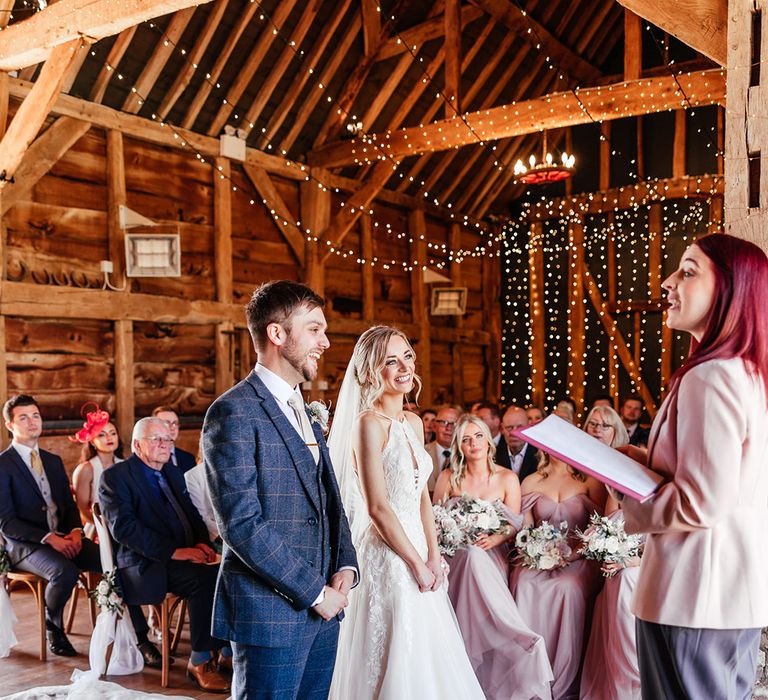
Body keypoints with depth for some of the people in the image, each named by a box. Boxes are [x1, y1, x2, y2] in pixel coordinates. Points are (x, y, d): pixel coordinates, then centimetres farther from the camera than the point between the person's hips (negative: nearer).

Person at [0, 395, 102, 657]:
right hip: (24, 545, -5)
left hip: (63, 539, 5)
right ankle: (53, 627, -6)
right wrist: (48, 537, -20)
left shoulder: (54, 461, 17)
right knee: (65, 572, -36)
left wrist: (75, 532, -5)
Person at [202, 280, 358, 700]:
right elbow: (242, 523, -19)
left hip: (323, 609, 8)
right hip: (270, 613, -8)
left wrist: (345, 567, 0)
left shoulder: (309, 415, 16)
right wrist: (313, 592, -15)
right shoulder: (233, 414, -13)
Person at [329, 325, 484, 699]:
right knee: (394, 662, 3)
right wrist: (417, 564, -12)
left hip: (416, 549, 8)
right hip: (385, 555, -8)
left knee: (426, 660, 16)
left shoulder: (413, 423, 9)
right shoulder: (369, 423, -15)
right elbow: (378, 508, -18)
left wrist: (433, 557, 3)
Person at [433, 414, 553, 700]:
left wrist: (496, 539, -20)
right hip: (456, 558, 0)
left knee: (476, 555, -35)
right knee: (472, 554, -35)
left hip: (492, 556, 0)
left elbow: (514, 525, 2)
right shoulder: (448, 478, 5)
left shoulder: (508, 479, 5)